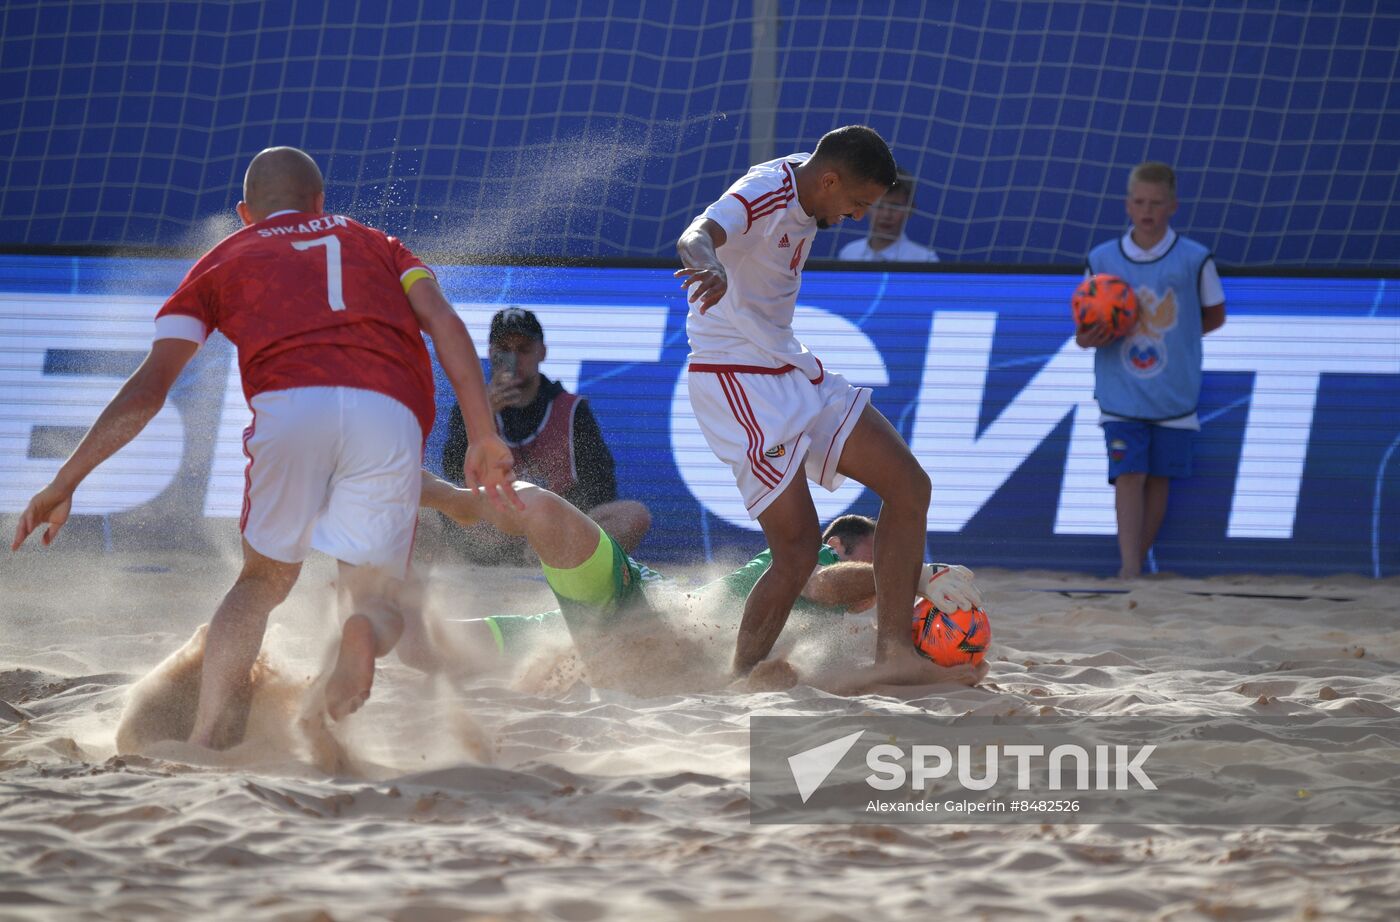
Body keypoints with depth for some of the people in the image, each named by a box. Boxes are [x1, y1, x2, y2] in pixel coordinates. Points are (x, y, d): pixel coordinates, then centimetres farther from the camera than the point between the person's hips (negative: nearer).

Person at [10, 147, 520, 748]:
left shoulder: (223, 260, 30)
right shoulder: (376, 246, 34)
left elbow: (149, 386, 19)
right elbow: (445, 324, 15)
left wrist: (64, 483, 20)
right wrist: (484, 438, 9)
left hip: (290, 406, 0)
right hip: (391, 415, 0)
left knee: (262, 583, 20)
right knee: (380, 598, 11)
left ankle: (206, 736, -1)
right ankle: (365, 629, -27)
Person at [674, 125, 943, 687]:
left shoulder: (803, 188, 8)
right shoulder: (764, 195, -21)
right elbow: (697, 236, -42)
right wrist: (710, 266, -65)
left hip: (793, 372, 10)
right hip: (738, 384, -10)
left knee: (908, 484, 2)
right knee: (798, 548, -14)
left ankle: (894, 652, 3)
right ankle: (741, 684, 1)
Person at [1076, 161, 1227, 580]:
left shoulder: (1194, 260, -2)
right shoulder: (1102, 260, 3)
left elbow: (1214, 316, 11)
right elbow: (1085, 329, 10)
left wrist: (1172, 336, 1)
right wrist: (1090, 338, -13)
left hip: (1173, 392, 0)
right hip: (1121, 392, 0)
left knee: (1158, 479, 5)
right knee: (1128, 476, -10)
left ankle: (1138, 562, 17)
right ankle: (1129, 570, -14)